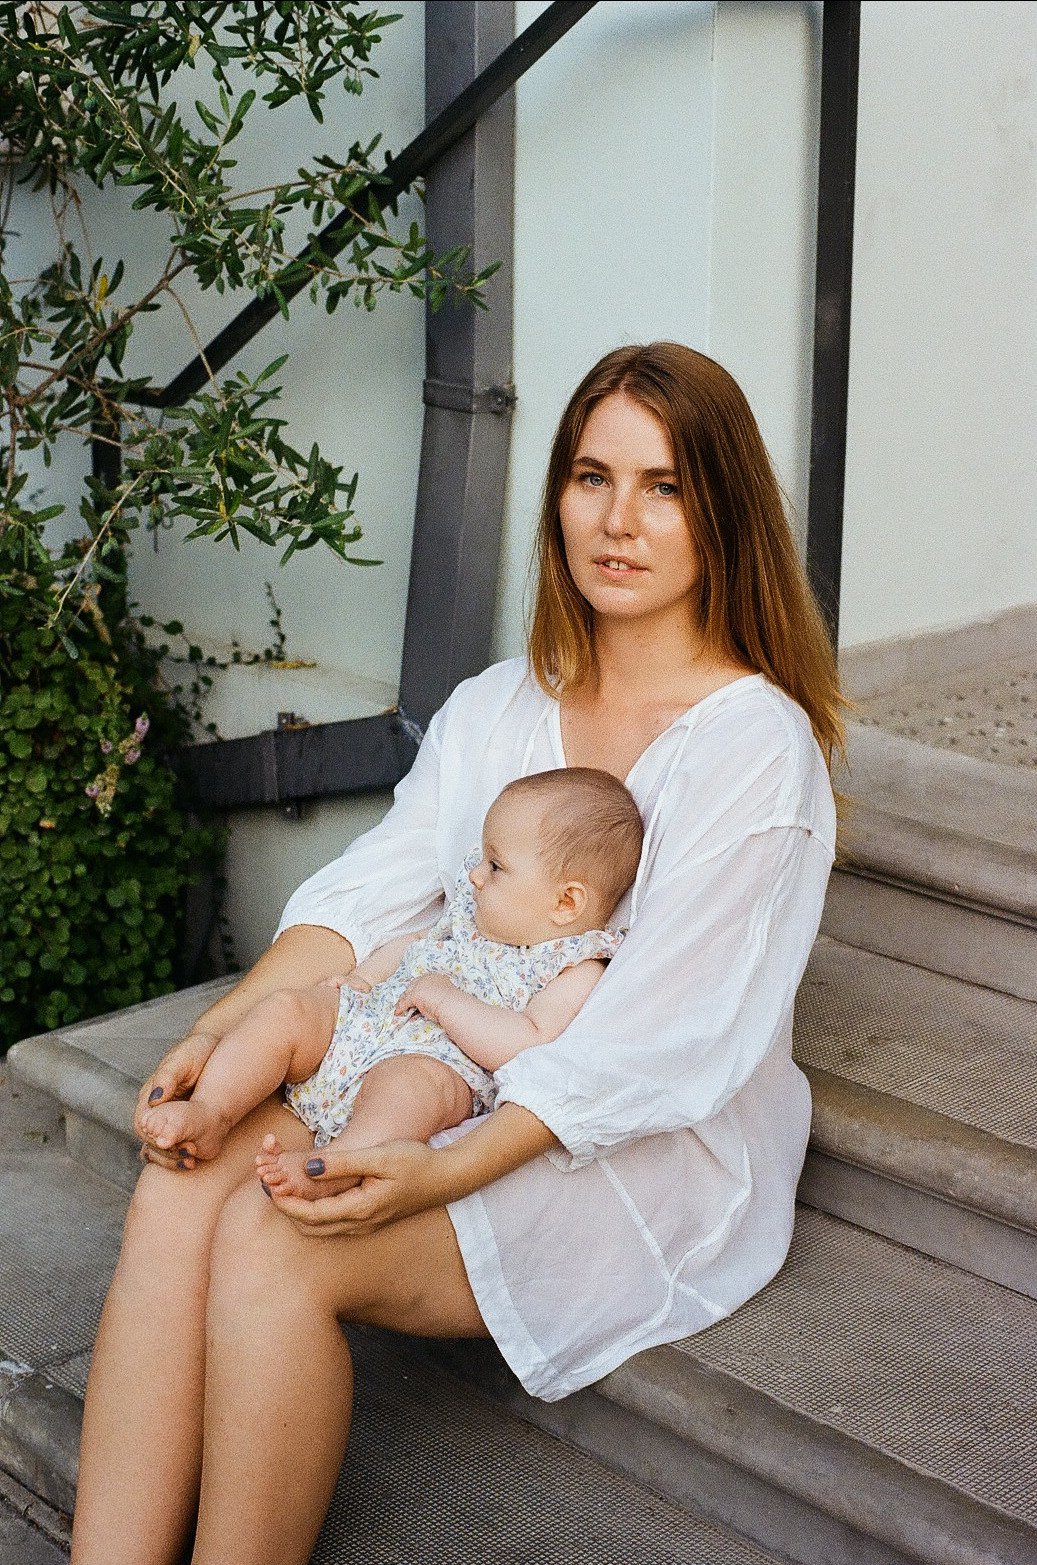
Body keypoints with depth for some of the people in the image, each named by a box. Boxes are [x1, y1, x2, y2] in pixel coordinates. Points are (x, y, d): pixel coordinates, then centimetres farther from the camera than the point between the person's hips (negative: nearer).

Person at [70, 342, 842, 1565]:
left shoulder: (757, 743, -11)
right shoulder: (497, 706, 11)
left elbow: (654, 1032, -18)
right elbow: (368, 895, 4)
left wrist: (443, 1174, -27)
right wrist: (221, 1033, -14)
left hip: (651, 1157, -5)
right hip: (452, 1084, 6)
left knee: (273, 1243, -27)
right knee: (182, 1190, -22)